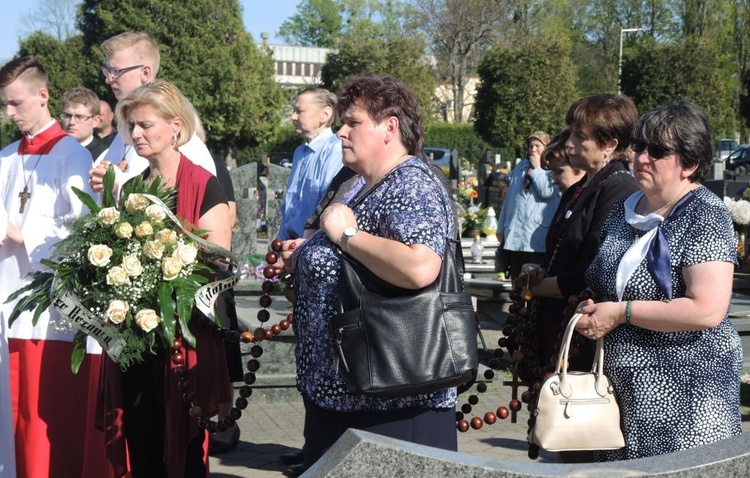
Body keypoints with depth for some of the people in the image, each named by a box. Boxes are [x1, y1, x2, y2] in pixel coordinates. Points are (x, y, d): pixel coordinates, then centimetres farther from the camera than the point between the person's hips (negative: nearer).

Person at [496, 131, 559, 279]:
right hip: (515, 235, 5)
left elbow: (546, 192, -15)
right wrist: (501, 228, 17)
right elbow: (508, 198, 20)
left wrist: (537, 168, -4)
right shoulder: (520, 166, 20)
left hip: (538, 237, -5)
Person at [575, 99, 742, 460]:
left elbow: (707, 311, -23)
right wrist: (591, 311, 2)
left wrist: (619, 312, -17)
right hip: (623, 393, 7)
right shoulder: (623, 211, 10)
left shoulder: (704, 217, -12)